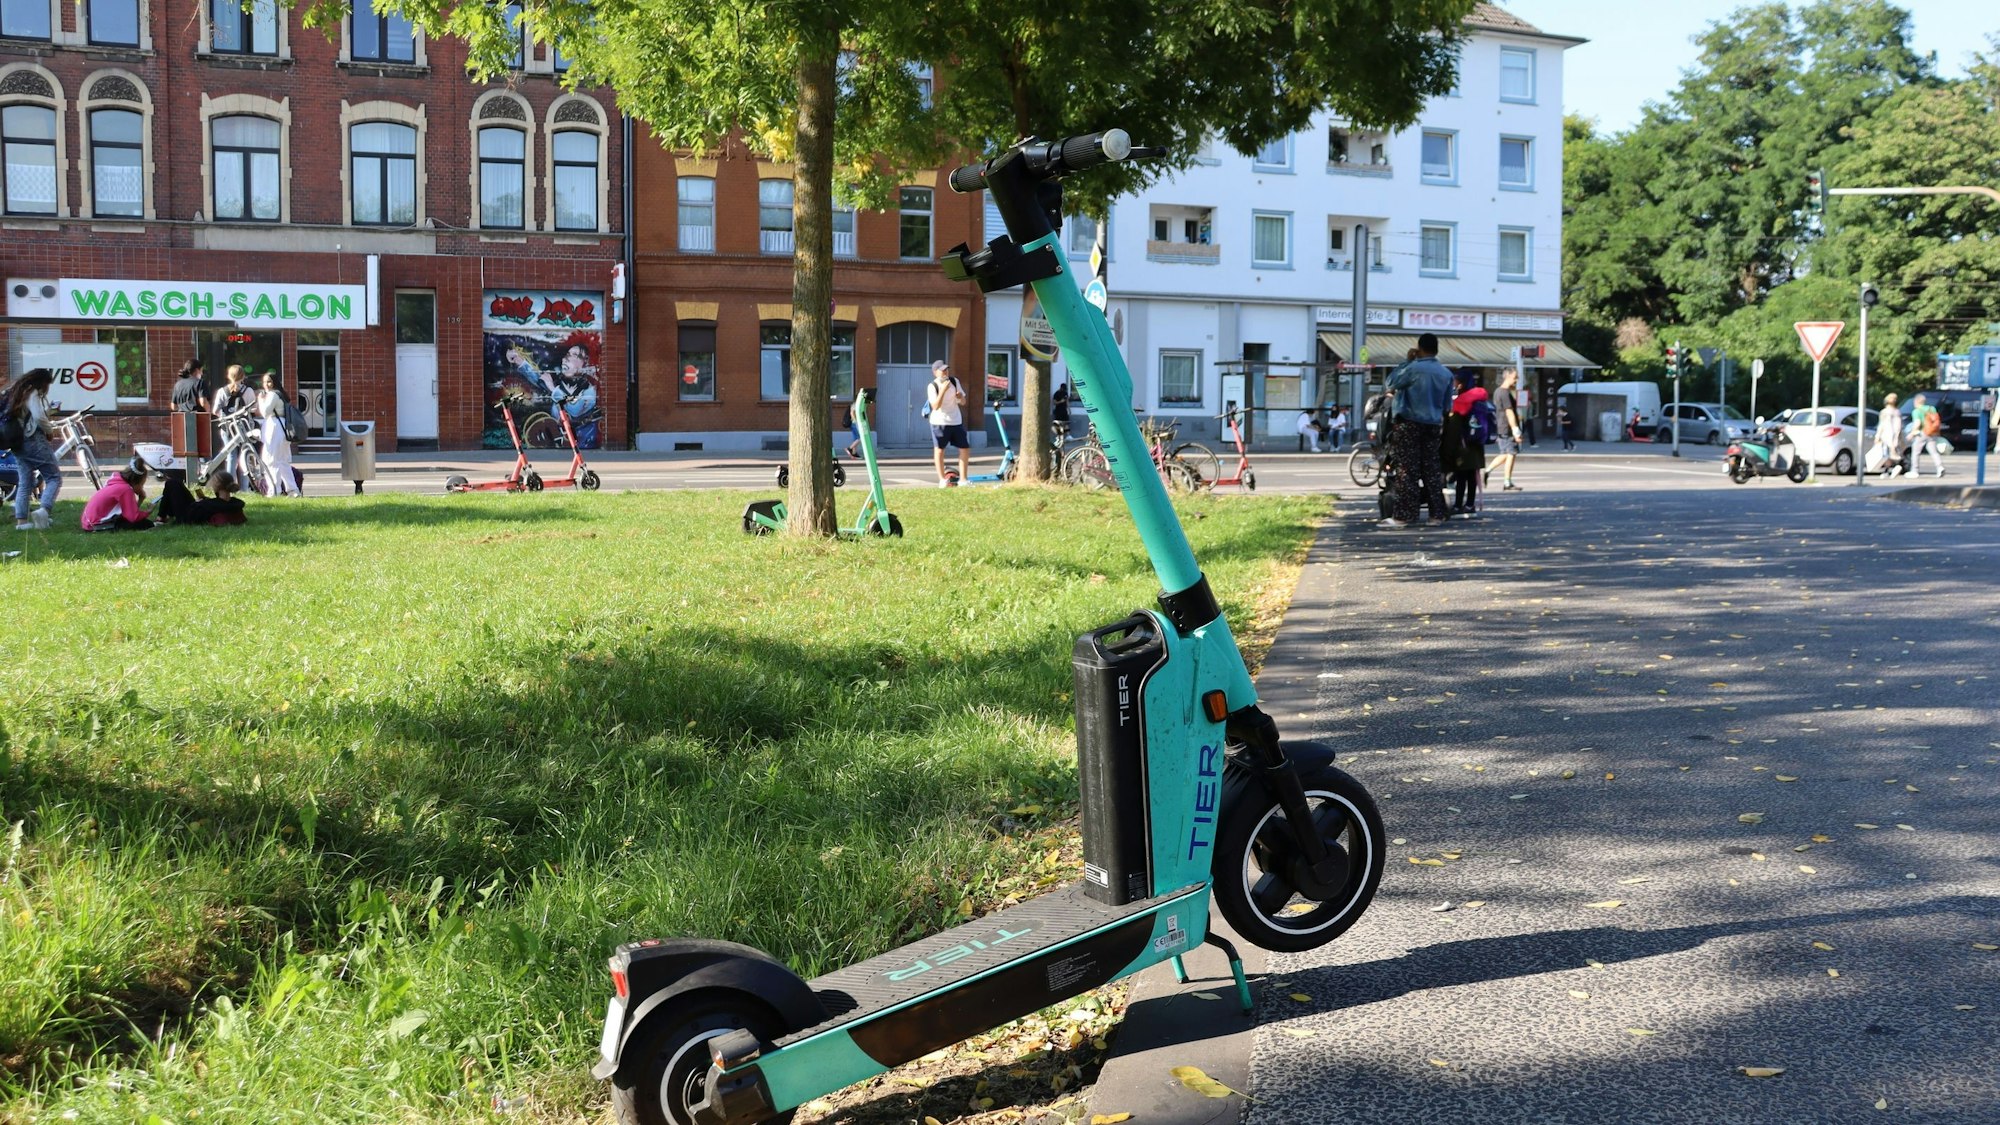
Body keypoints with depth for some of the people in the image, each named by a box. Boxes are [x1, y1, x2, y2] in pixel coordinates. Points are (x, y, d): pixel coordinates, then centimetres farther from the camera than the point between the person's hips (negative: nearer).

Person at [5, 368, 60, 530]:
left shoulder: (14, 392, 18)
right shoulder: (32, 393, -9)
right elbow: (39, 416, -21)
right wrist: (49, 431, -3)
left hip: (17, 443, 9)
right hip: (34, 441, -9)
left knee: (24, 483, 10)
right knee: (54, 477, -7)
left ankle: (21, 520, 6)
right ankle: (44, 509, -28)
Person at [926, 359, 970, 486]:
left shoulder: (954, 381, 1)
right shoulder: (932, 386, -12)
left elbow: (963, 402, 7)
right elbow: (935, 406, -23)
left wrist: (960, 397, -16)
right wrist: (943, 390, -30)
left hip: (956, 421, 4)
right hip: (939, 422, -4)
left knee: (965, 449, 0)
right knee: (939, 449, 0)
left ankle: (963, 479, 7)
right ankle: (942, 479, 10)